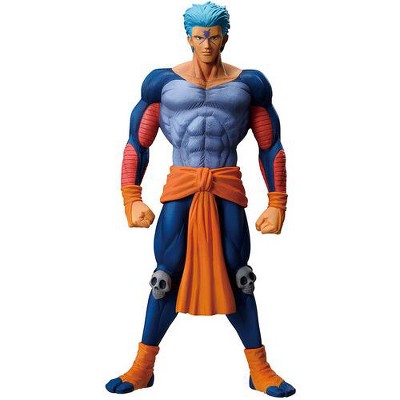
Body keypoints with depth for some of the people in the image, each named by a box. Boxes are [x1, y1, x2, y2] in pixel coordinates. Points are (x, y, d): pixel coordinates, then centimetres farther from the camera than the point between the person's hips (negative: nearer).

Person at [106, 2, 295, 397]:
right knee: (167, 277, 4)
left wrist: (277, 204, 3)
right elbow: (137, 142, 5)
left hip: (227, 191, 1)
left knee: (237, 277, 4)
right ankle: (143, 367, 21)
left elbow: (271, 147, 8)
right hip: (179, 190, 0)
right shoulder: (163, 81, 3)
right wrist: (133, 199, -2)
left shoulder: (249, 83, 5)